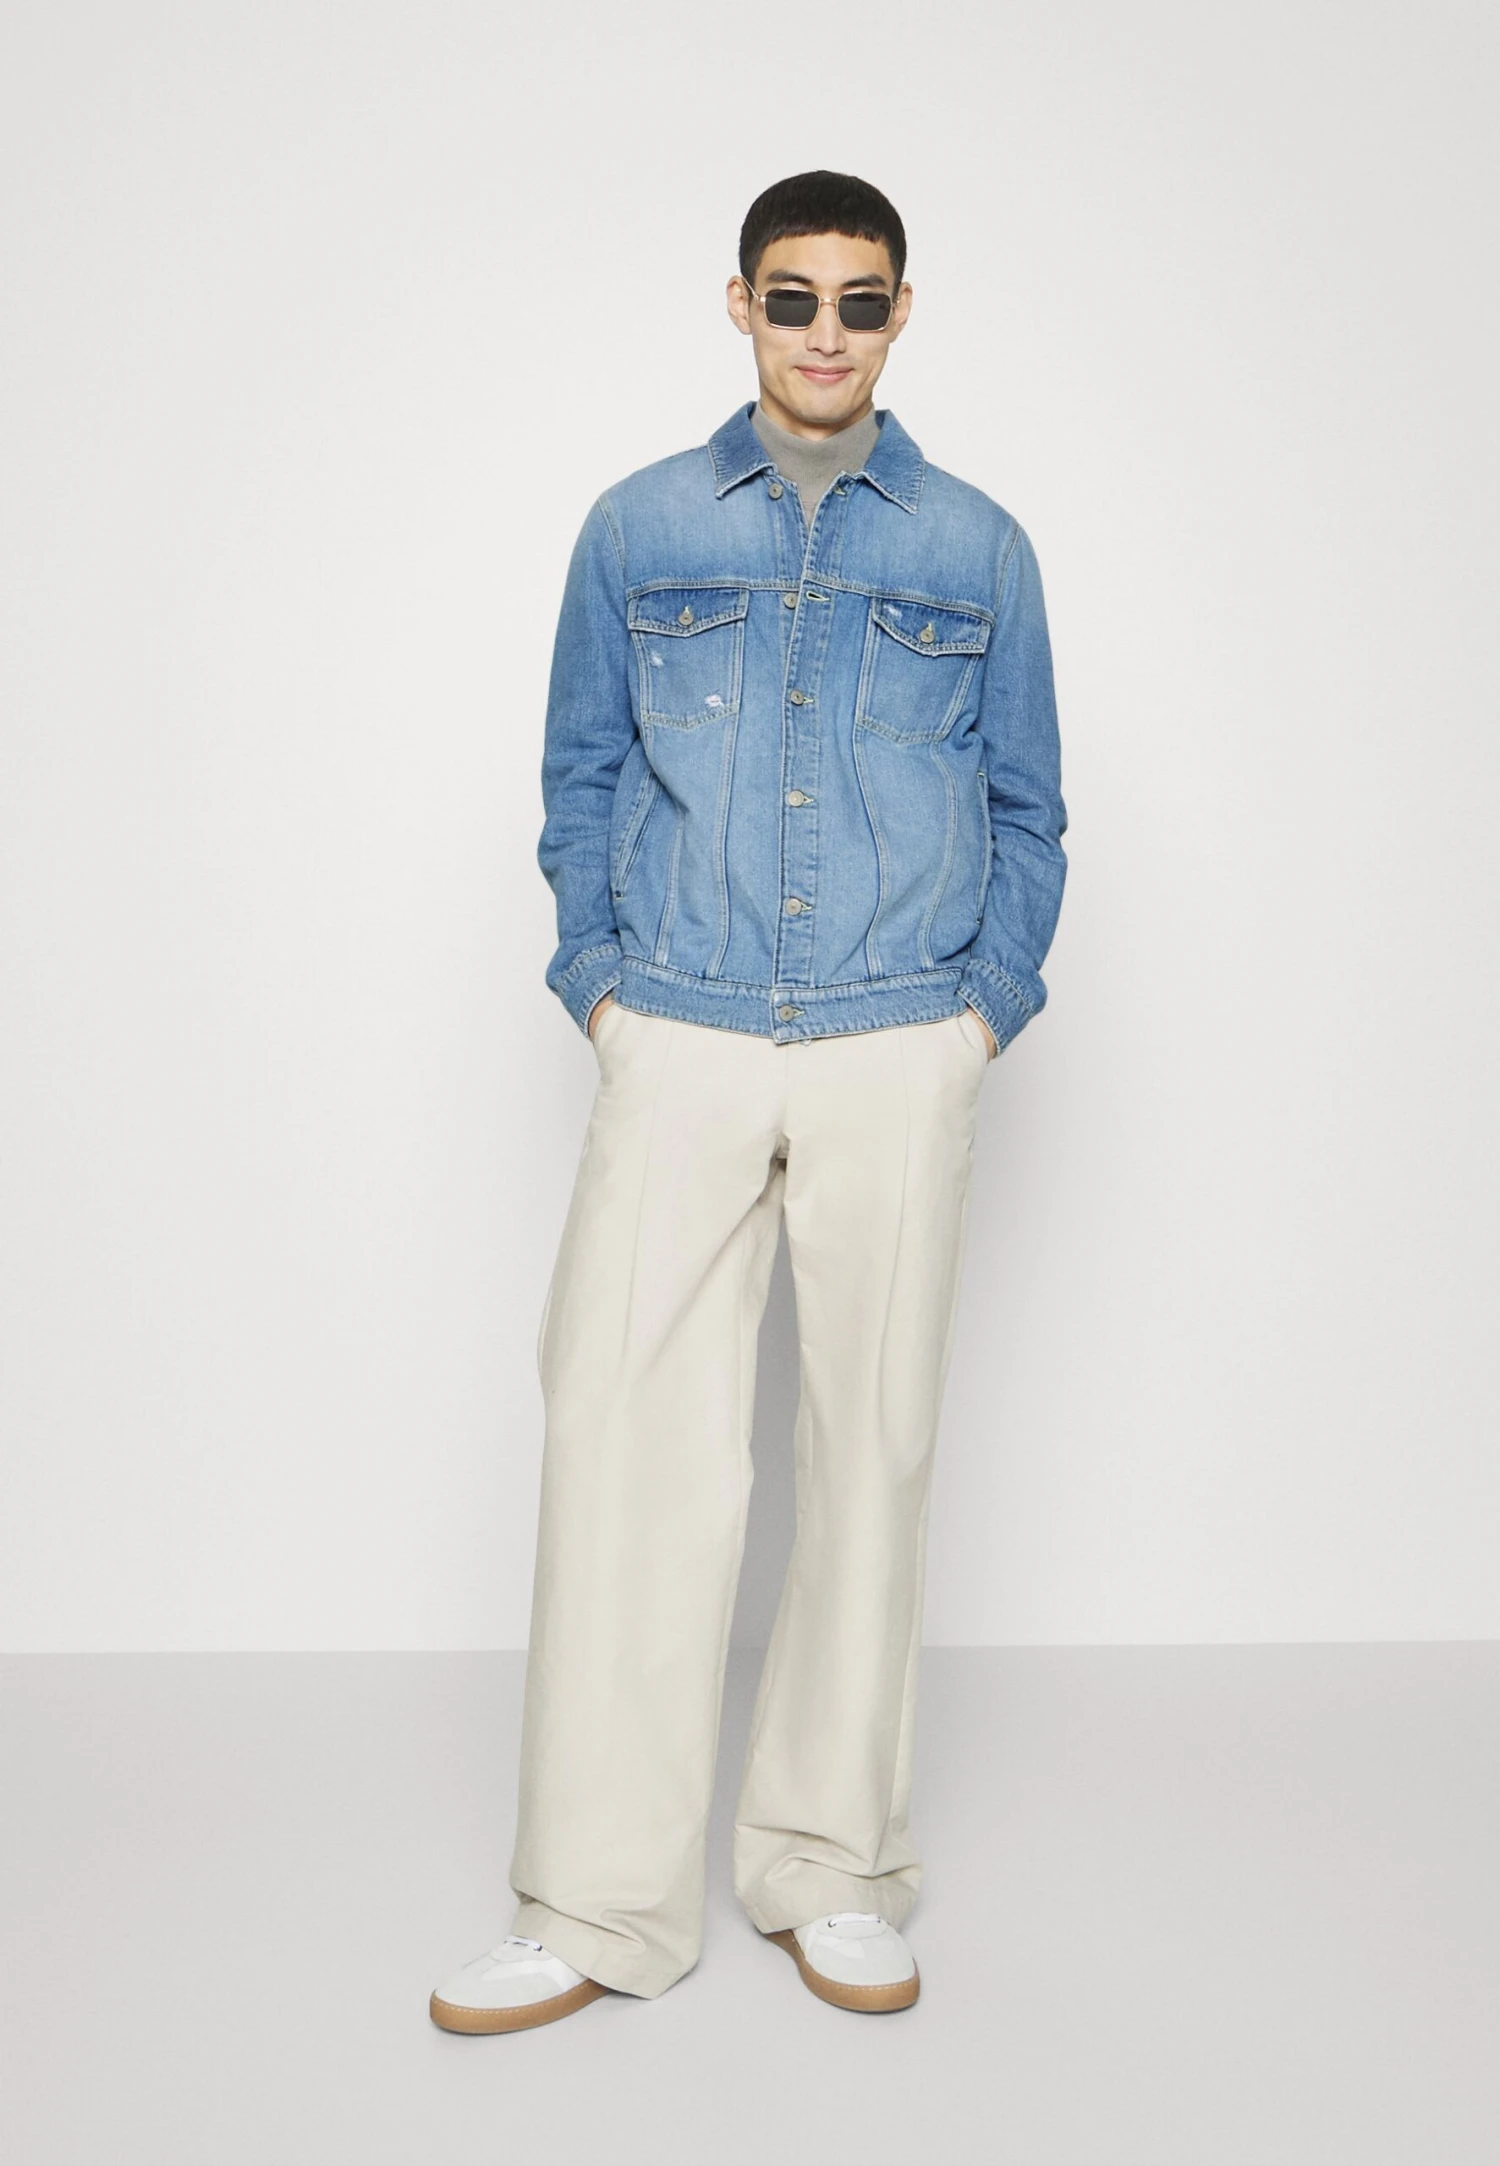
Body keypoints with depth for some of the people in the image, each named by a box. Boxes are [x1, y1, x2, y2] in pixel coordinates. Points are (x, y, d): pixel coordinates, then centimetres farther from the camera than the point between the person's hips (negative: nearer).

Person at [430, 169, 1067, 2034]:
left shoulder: (977, 548, 9)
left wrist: (989, 1004, 3)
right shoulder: (638, 530, 10)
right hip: (679, 1049, 0)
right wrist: (598, 978, 3)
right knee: (623, 1434, -6)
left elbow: (1025, 808, 13)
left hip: (898, 1058, 0)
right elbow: (580, 777, 13)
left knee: (873, 1447, 5)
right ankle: (600, 1903, 5)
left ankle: (835, 1873, 19)